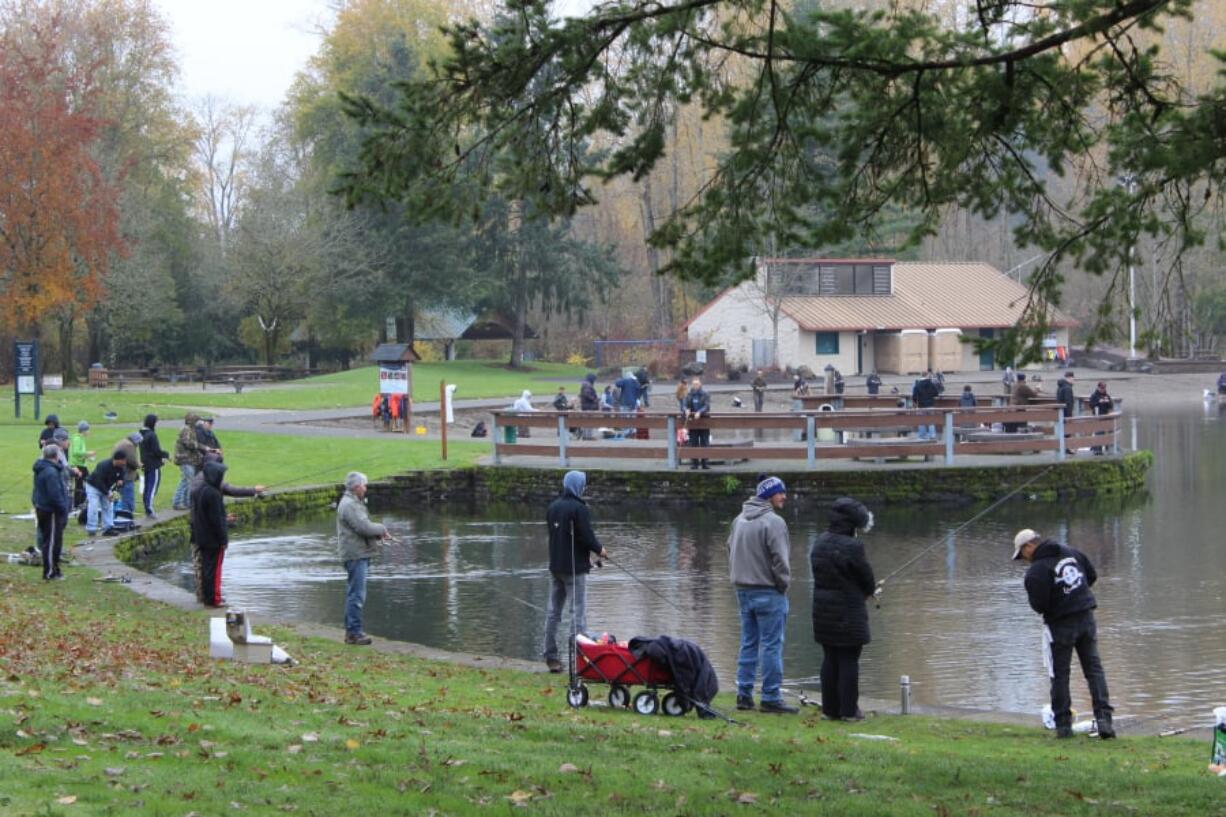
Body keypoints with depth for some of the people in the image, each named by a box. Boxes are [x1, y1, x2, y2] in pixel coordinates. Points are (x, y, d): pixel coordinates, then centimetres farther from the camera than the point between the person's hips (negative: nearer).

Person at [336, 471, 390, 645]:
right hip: (355, 554, -11)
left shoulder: (354, 503, 19)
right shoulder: (349, 505, -16)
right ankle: (355, 632, -9)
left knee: (354, 594, 14)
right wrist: (381, 529, -6)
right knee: (357, 594, -10)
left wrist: (378, 533, 6)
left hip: (359, 554, 11)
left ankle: (351, 630, 20)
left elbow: (364, 526, 24)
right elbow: (364, 527, -23)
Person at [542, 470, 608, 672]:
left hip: (555, 566, 7)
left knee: (553, 611, 11)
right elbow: (586, 536, -20)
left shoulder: (552, 507, 8)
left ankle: (551, 657, 13)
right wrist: (599, 549, 1)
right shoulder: (579, 508, -16)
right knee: (578, 611, -4)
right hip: (575, 567, -7)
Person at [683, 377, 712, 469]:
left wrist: (699, 412, -29)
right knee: (693, 444, 3)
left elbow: (707, 406, -12)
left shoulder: (705, 395, 1)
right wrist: (686, 410, -23)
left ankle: (705, 463, 3)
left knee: (705, 444, 0)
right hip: (692, 422, 2)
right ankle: (694, 463, 7)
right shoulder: (688, 395, 8)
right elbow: (684, 406, 1)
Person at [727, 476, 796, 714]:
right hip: (769, 592, -8)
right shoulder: (773, 522, -15)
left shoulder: (739, 520, 11)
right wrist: (784, 583, -4)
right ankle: (770, 698, -4)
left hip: (743, 590, 8)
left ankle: (744, 694, 14)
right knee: (772, 645, -4)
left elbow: (731, 550, 16)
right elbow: (779, 559, -18)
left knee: (749, 644, 13)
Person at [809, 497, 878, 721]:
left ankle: (830, 709, 15)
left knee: (830, 659, 12)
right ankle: (849, 710, 4)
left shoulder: (819, 544, 6)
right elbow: (867, 578, -9)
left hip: (823, 611, 7)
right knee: (849, 660, 1)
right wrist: (869, 591, 16)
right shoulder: (852, 547, -19)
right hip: (849, 612, -7)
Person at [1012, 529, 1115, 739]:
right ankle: (1103, 717, -5)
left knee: (1059, 674, 7)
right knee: (1094, 669, 7)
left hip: (1060, 625, -5)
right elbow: (1092, 576, 14)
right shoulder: (1070, 552, 4)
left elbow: (1039, 606, -18)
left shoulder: (1036, 572, -17)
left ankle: (1063, 724, 9)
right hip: (1087, 619, 5)